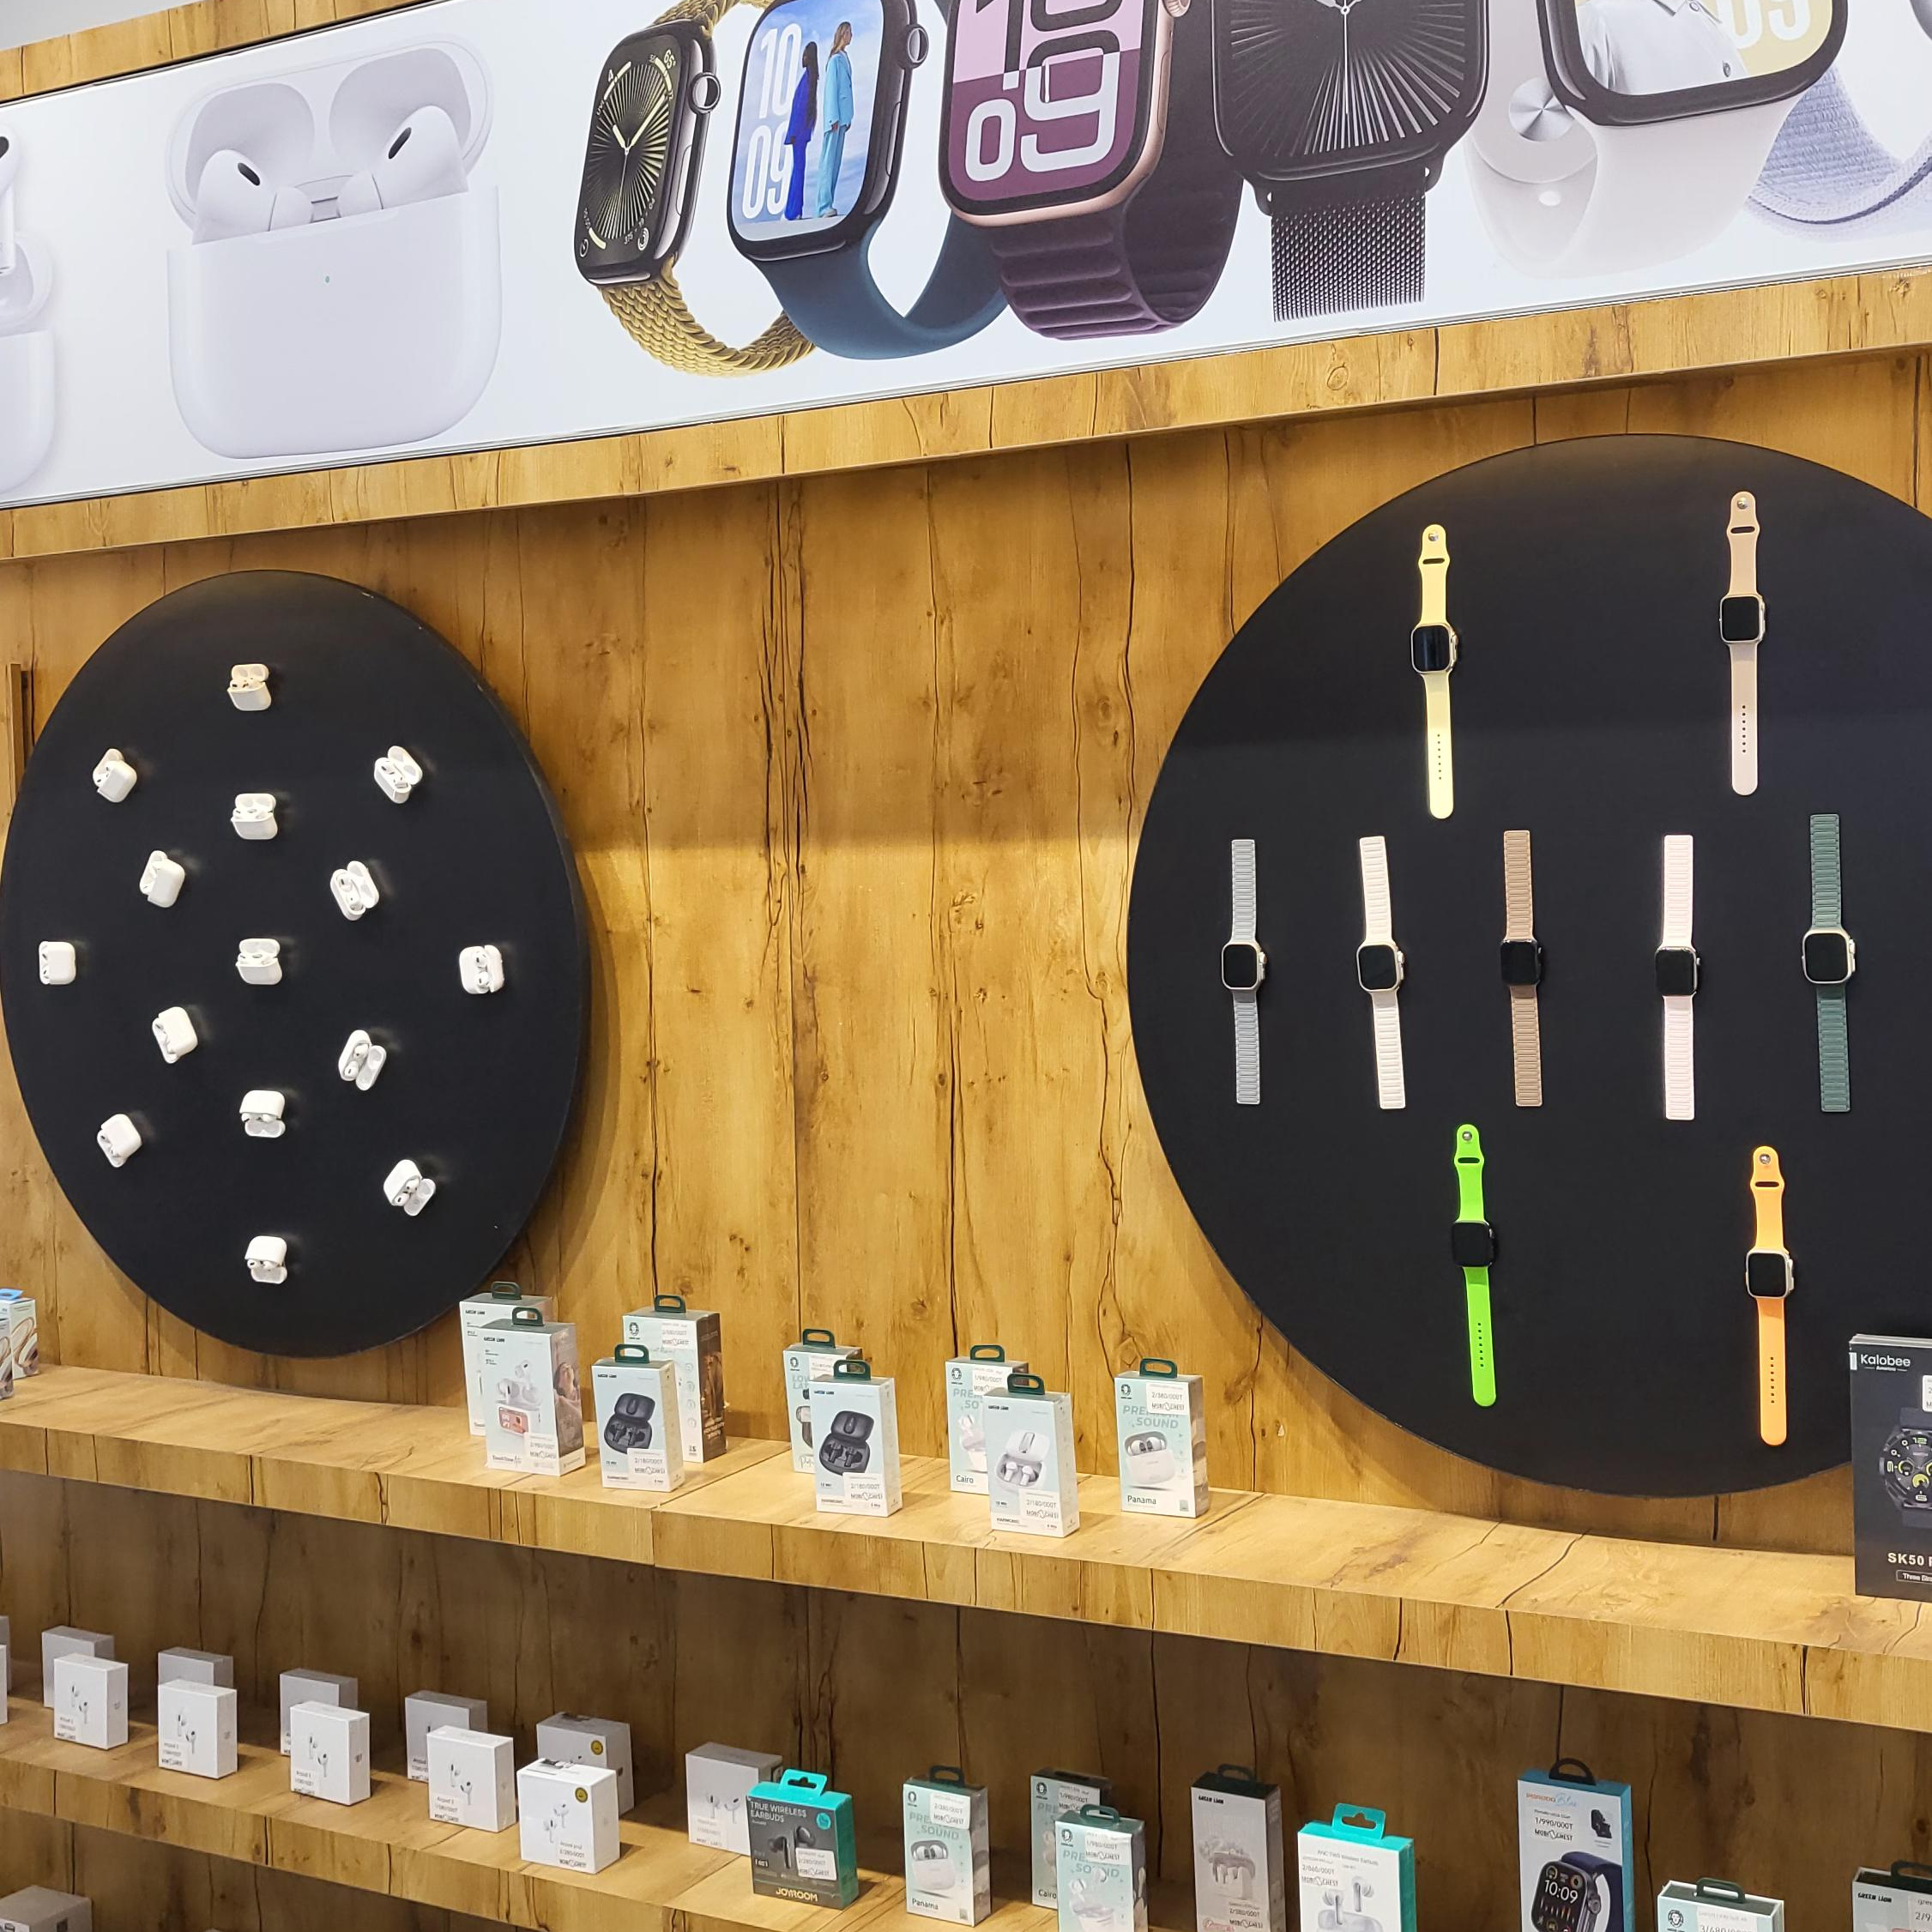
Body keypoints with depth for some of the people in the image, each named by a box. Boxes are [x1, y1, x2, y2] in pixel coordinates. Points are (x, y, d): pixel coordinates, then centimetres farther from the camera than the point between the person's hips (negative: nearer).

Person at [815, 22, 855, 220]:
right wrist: (834, 117, -17)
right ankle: (825, 205, -14)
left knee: (837, 160, 8)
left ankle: (829, 203, 11)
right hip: (835, 116, -9)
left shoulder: (846, 59, 16)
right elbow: (831, 89, -13)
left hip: (842, 116, 9)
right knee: (829, 159, -10)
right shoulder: (835, 60, -10)